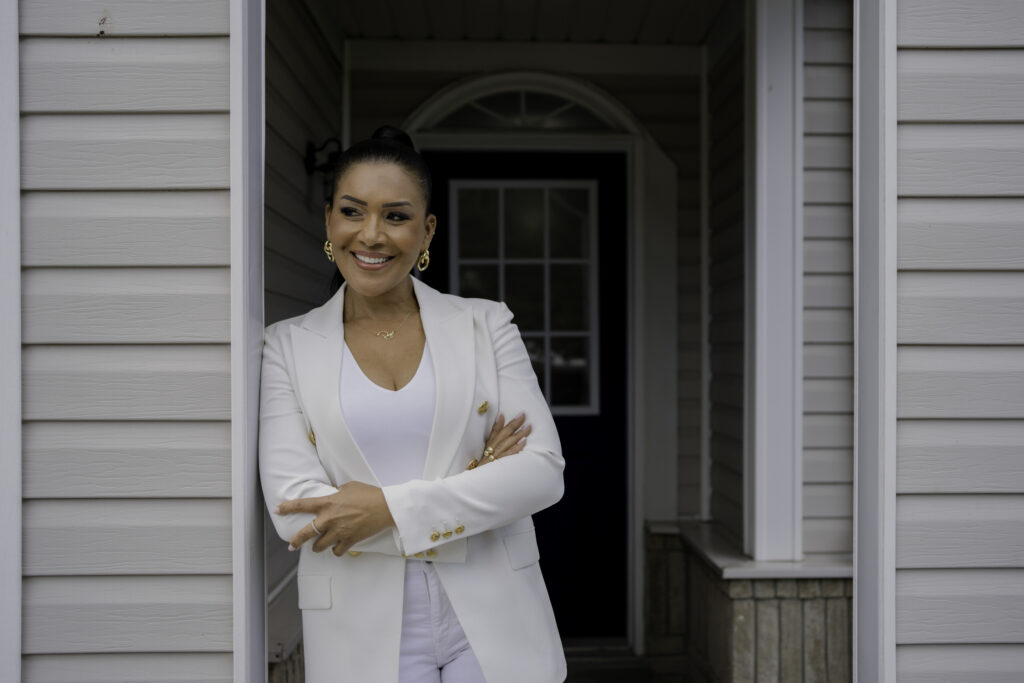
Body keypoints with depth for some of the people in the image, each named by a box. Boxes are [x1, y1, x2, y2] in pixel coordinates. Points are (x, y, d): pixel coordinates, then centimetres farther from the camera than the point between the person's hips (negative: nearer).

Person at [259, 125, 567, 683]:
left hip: (492, 621, 1)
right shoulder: (290, 346, 0)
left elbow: (543, 470, -7)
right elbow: (294, 510, -10)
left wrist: (391, 506, -16)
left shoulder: (486, 324, 2)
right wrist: (473, 486, -13)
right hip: (364, 635, 0)